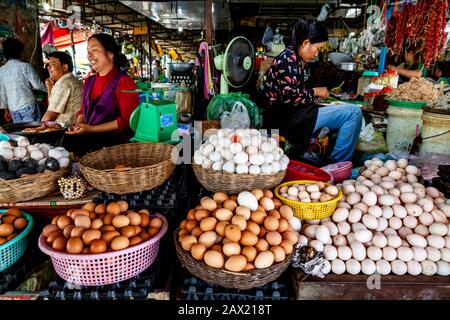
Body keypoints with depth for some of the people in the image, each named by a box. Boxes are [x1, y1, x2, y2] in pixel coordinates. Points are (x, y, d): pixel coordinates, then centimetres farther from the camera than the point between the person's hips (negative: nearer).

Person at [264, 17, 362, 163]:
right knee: (354, 112, -14)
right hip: (287, 121, -11)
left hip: (291, 116, 11)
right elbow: (290, 97, -22)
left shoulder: (295, 58, 16)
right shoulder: (288, 59, -14)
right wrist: (315, 92, -8)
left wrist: (316, 91, 6)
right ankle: (337, 162, -4)